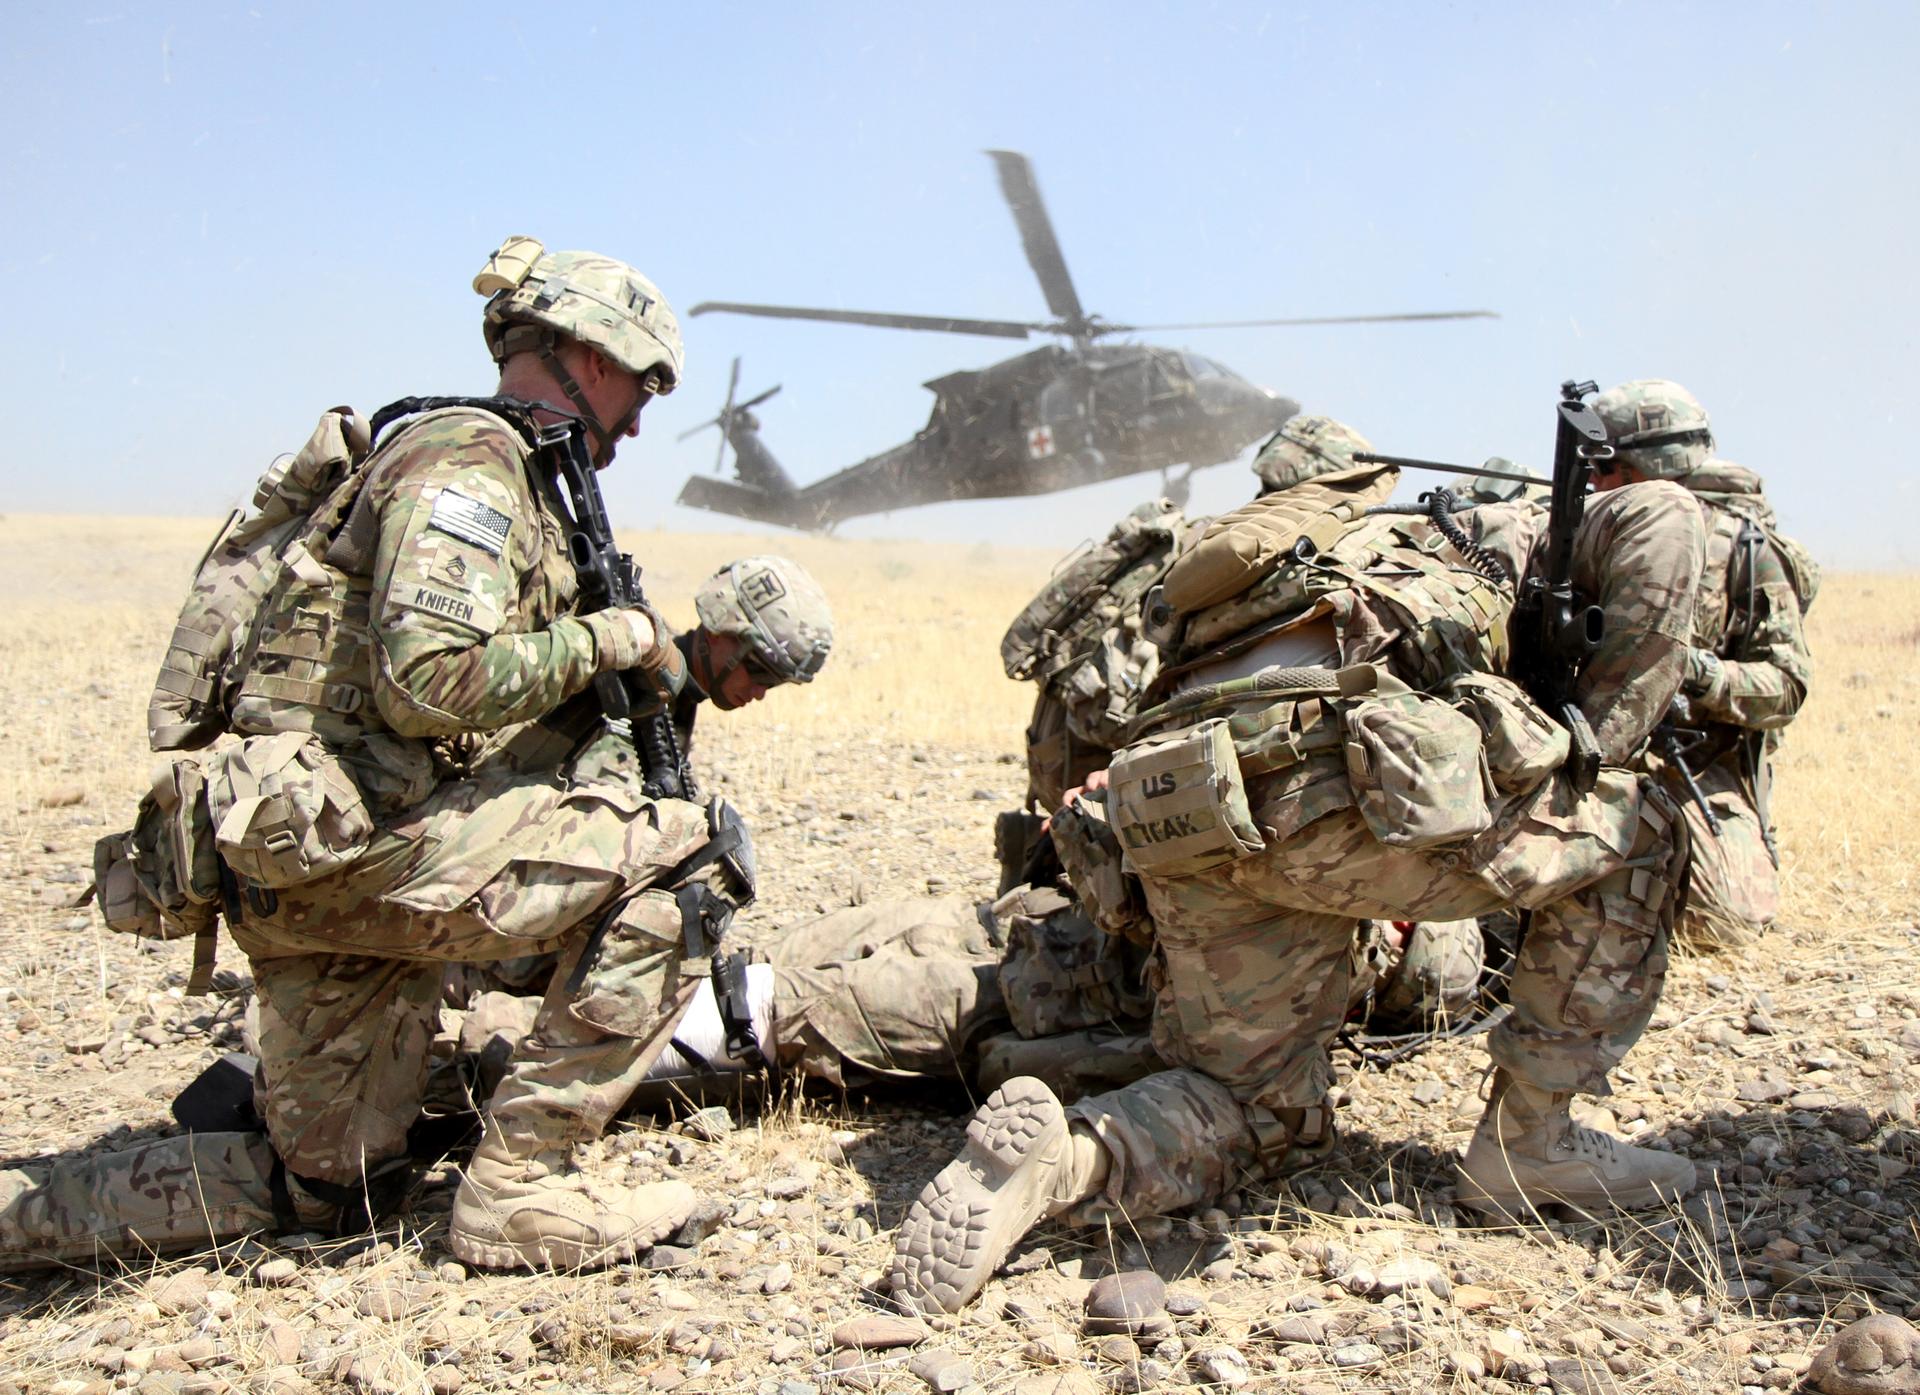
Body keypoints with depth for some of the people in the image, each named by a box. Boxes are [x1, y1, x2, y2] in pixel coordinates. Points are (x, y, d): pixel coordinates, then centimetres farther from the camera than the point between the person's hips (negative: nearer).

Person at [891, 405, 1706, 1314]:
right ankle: (1529, 1144, 18)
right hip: (1330, 789, -6)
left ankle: (1058, 1159, -7)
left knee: (1261, 1110, 22)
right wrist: (1597, 744, 13)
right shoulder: (1500, 540, 30)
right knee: (1637, 832, 17)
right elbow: (1658, 517, 11)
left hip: (1181, 815, 6)